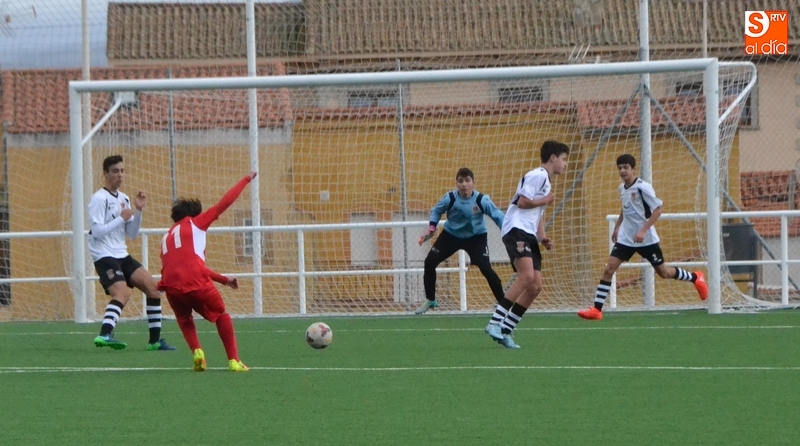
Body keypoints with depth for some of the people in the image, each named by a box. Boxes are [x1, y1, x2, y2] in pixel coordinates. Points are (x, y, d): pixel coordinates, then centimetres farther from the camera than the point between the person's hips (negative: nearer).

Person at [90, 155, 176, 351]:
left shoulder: (123, 199, 14)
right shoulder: (99, 199, -10)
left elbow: (132, 234, 15)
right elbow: (97, 231, -19)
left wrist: (138, 211, 1)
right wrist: (121, 218, -17)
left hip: (122, 255, 8)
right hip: (105, 256, -8)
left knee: (151, 286, 3)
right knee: (122, 293, -29)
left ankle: (155, 339, 8)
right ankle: (104, 335, -43)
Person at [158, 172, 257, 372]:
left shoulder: (167, 237, 32)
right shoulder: (195, 223, 15)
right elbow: (224, 203, 14)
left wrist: (223, 279, 43)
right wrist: (246, 180, 25)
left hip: (172, 286, 4)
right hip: (195, 282, -4)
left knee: (184, 319, 30)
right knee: (222, 316, 19)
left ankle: (196, 352, 4)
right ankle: (234, 361, 10)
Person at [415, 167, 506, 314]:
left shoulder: (481, 200, -25)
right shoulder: (450, 198, -20)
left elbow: (498, 216, -16)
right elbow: (436, 211, 1)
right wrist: (432, 228, -10)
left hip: (476, 237, -3)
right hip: (451, 235, 3)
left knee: (486, 268, -19)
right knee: (430, 262, -5)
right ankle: (430, 301, 17)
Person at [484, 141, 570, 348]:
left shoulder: (545, 181, 26)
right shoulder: (537, 175, -6)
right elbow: (523, 202, -16)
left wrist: (543, 237, 14)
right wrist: (546, 201, -1)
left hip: (528, 235, 10)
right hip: (517, 230, -10)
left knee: (535, 286, 1)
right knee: (527, 276, -27)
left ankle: (505, 330, 3)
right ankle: (495, 322, -28)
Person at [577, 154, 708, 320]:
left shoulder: (643, 187, -17)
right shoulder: (622, 188, 4)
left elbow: (657, 210, -18)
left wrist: (643, 231, -25)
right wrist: (617, 227, 18)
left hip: (646, 239, -6)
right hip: (625, 238, 6)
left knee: (663, 272, 7)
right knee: (608, 269, -8)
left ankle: (696, 278, 34)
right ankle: (596, 309, -9)